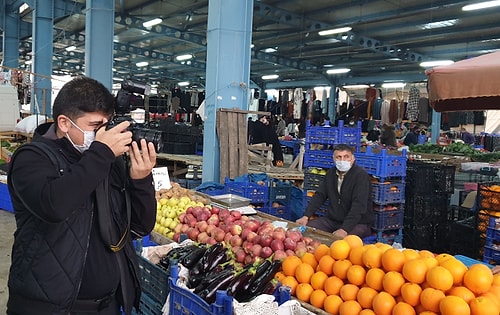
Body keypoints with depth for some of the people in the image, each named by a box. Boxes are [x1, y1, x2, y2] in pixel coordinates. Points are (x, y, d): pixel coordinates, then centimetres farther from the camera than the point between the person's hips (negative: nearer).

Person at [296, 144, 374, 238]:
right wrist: (306, 216, -4)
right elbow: (319, 195, 10)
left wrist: (344, 230, -33)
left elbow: (359, 206, -24)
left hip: (358, 223, -6)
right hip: (332, 220, 6)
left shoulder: (361, 175, -15)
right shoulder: (331, 173, 9)